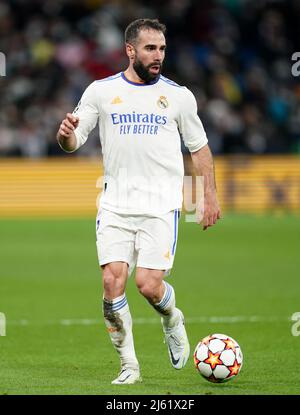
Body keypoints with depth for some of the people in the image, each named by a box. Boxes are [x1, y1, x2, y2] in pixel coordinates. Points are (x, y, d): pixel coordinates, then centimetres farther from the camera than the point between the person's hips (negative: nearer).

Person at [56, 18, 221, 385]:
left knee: (148, 284, -14)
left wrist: (210, 196, 10)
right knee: (112, 281, -11)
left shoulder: (178, 96, 4)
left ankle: (172, 319, 22)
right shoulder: (101, 91, 4)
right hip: (115, 205, 1)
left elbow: (199, 148, 14)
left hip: (161, 206, -1)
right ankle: (128, 365, 3)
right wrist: (66, 134, -18)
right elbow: (73, 142, 6)